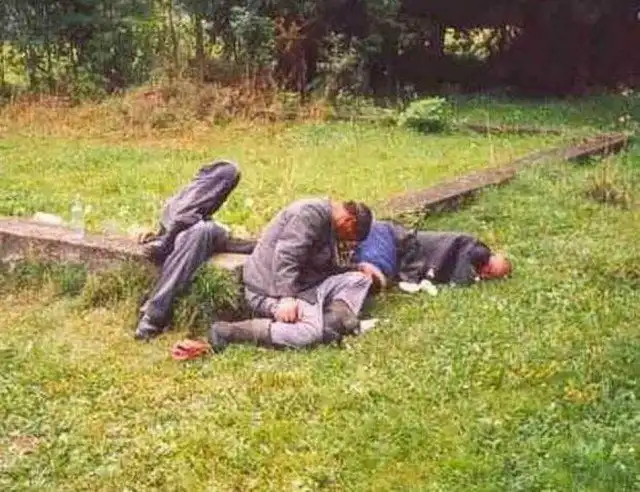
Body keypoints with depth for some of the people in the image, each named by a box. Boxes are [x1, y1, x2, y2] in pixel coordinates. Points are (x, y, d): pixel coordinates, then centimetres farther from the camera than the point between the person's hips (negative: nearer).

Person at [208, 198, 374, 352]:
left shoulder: (328, 224, 17)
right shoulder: (311, 213, -16)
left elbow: (325, 268, 21)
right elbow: (285, 256, -26)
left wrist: (357, 269, 11)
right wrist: (286, 297, -33)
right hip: (272, 290, -10)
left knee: (359, 279, 5)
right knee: (312, 331, -33)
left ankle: (336, 315, -20)